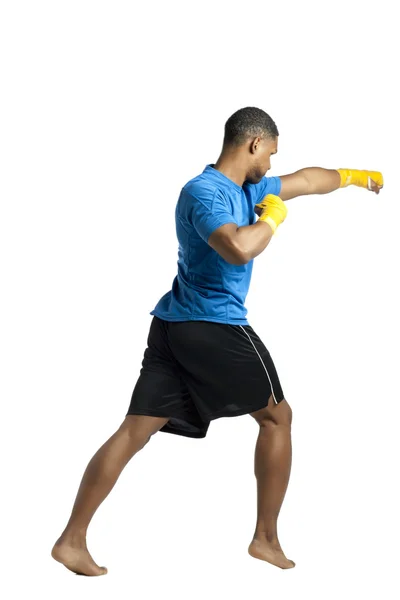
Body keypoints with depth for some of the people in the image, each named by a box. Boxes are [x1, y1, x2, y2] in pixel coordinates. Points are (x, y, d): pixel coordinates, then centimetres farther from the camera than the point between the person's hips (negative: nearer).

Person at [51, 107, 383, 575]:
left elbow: (304, 180, 31)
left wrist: (353, 176, 43)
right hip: (216, 329, -9)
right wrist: (272, 218, -15)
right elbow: (239, 248, -34)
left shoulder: (246, 188, 15)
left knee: (135, 431, 3)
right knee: (277, 416, 11)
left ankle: (72, 541, 0)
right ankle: (266, 539, 17)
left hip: (173, 326, 9)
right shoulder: (203, 192, -14)